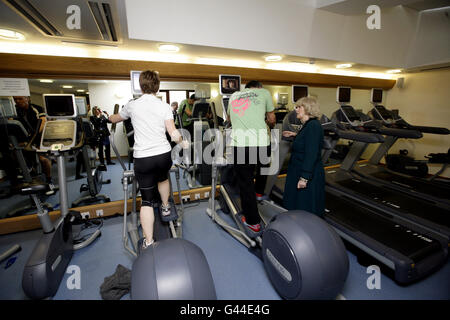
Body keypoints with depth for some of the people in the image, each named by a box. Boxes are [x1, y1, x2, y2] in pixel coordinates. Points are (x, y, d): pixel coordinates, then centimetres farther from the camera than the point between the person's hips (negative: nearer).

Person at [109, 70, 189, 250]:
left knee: (147, 200, 5)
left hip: (142, 158, -1)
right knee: (163, 179, 34)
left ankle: (148, 243, 9)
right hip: (163, 154, 1)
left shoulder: (132, 105, 4)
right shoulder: (164, 106, 0)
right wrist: (183, 142, 12)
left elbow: (114, 119, 24)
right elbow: (173, 134, -9)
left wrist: (109, 116, 48)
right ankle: (165, 207, 54)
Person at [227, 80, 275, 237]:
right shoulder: (264, 92, 16)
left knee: (245, 183, 7)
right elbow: (271, 120, 17)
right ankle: (259, 192, 49)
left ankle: (253, 224, 16)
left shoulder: (234, 95, 25)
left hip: (239, 143, 1)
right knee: (263, 165, 33)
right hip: (261, 142, 0)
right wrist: (270, 126, 39)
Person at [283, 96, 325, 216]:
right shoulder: (309, 125, 12)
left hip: (309, 175, -10)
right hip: (300, 171, 10)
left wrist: (304, 177, -26)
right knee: (296, 205, 19)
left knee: (306, 210, 4)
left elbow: (311, 155, -26)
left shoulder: (313, 126, -20)